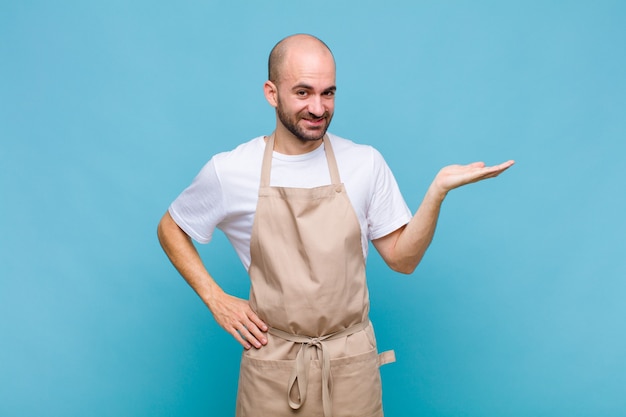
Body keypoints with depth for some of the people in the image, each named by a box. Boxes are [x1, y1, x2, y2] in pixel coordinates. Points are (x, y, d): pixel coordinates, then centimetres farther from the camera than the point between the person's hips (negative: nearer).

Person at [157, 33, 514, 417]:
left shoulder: (366, 163, -4)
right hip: (271, 365, -1)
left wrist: (438, 188, -14)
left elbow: (402, 258, -1)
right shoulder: (230, 171, -7)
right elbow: (171, 229, 8)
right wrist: (215, 298, -3)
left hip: (351, 364, 1)